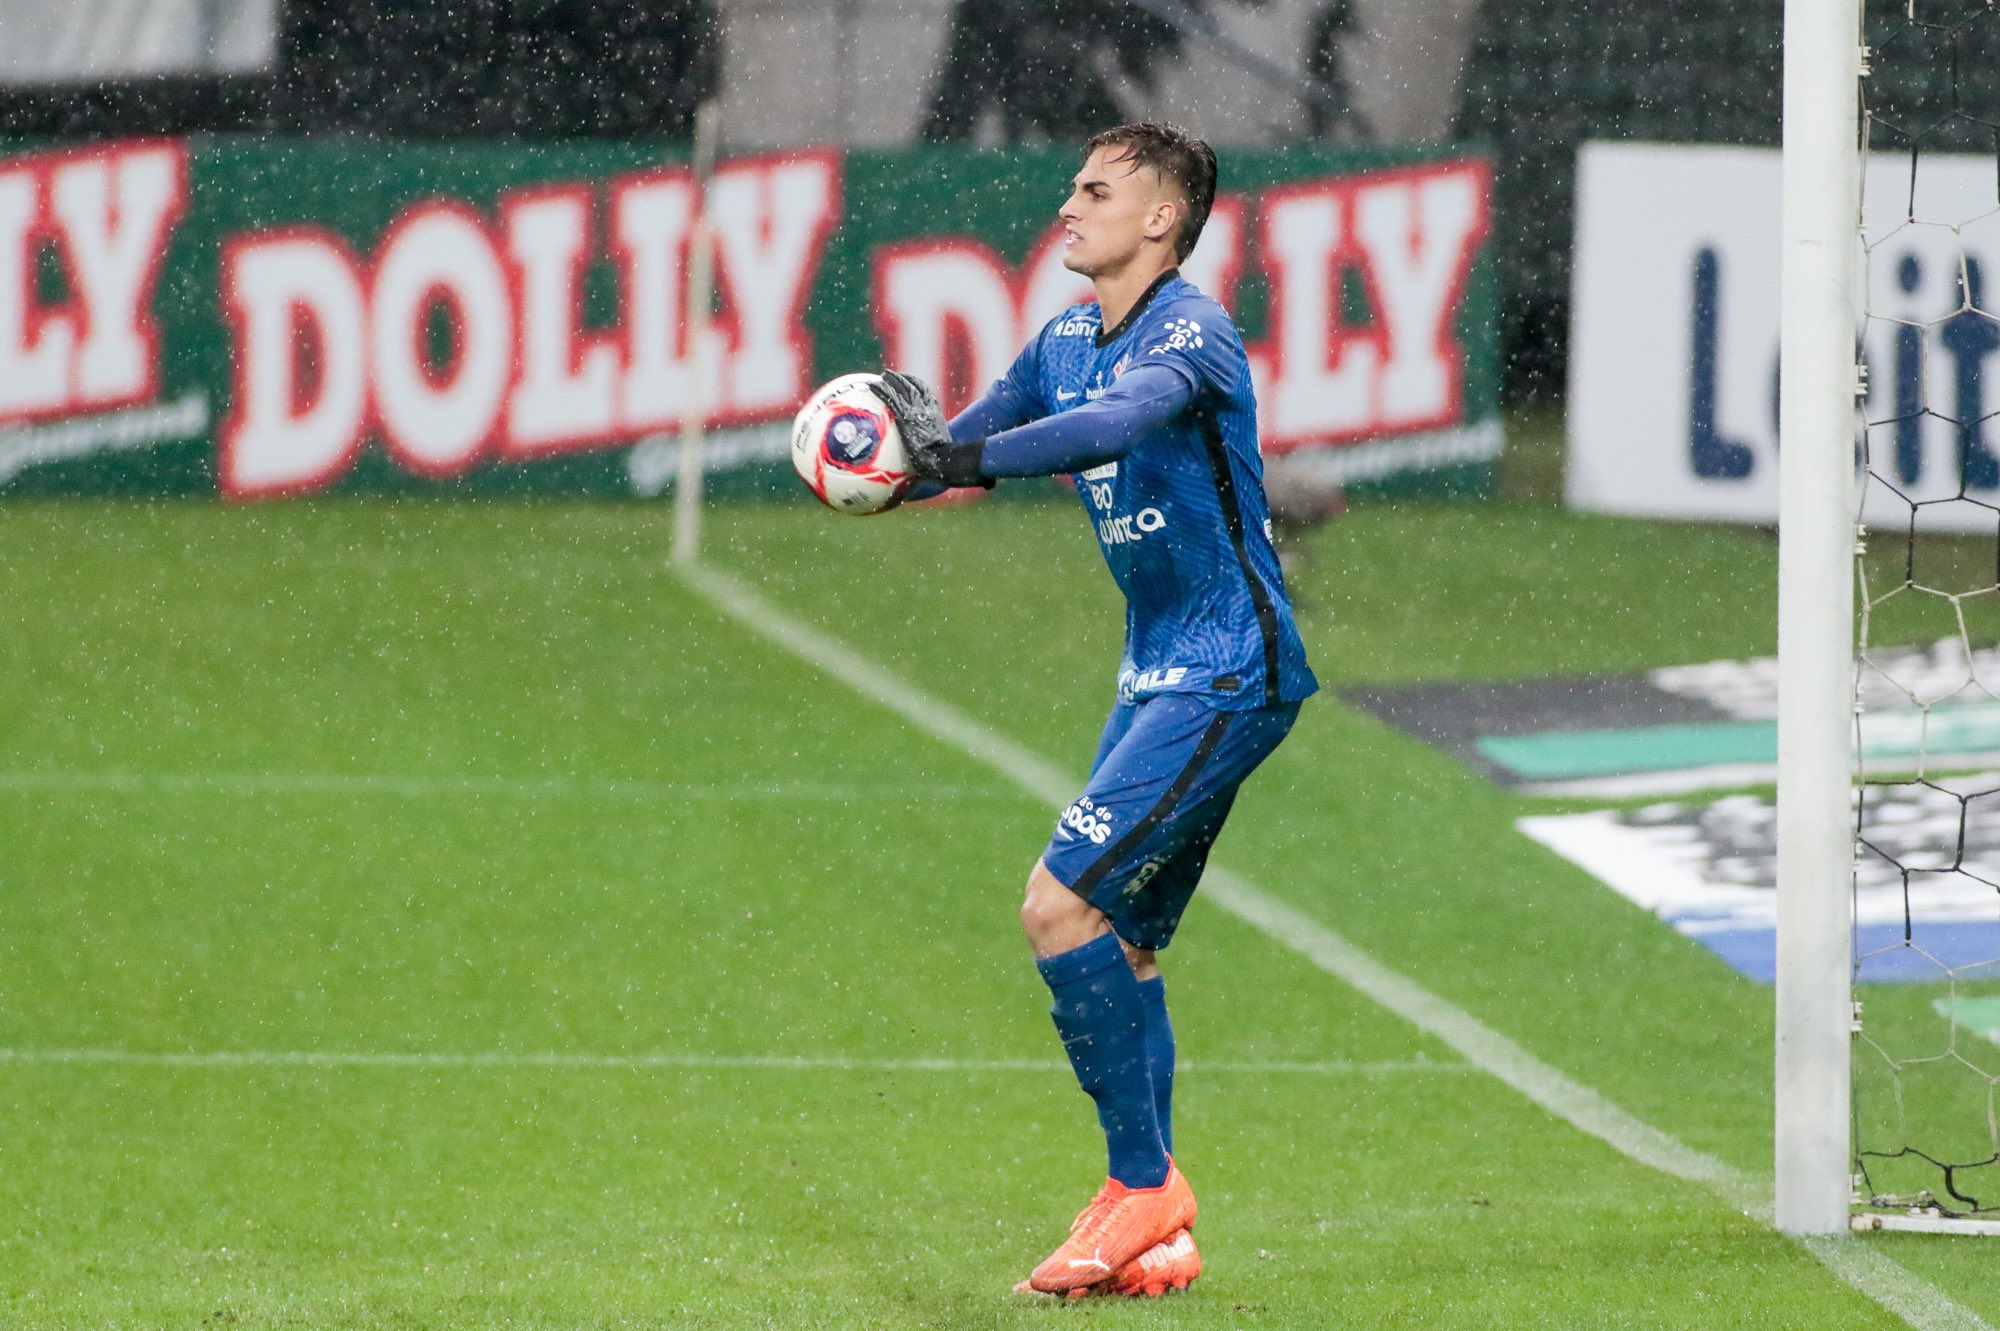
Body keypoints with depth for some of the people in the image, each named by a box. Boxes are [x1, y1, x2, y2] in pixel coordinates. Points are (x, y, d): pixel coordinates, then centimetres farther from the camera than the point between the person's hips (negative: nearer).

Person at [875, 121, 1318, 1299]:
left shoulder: (1191, 331, -17)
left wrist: (964, 458, -49)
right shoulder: (1068, 340, 11)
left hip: (1225, 675, -9)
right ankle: (1155, 1240, 14)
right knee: (1122, 944, 9)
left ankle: (1145, 1181, -8)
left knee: (1061, 908, -16)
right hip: (1162, 674, 9)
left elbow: (1123, 420, -37)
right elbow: (967, 438, 11)